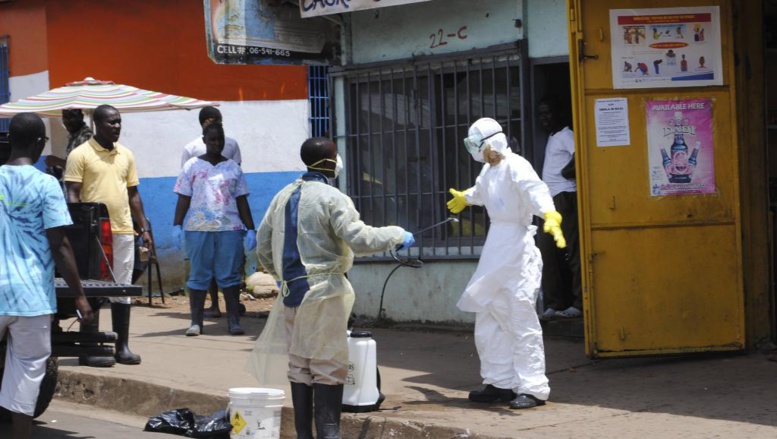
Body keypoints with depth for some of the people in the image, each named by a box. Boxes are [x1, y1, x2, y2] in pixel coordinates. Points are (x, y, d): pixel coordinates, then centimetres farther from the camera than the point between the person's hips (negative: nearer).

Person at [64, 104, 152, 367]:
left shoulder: (126, 155, 13)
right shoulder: (80, 154, -4)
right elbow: (72, 194, -7)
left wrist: (144, 228, 13)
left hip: (124, 231, 6)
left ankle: (122, 347, 15)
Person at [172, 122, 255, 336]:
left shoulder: (232, 168, 11)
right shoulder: (192, 166, 7)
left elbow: (242, 201, 10)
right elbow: (184, 198, 5)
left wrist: (250, 229, 4)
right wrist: (177, 225, -5)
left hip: (230, 228, 1)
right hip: (198, 228, -1)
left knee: (230, 276, 0)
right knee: (198, 276, 3)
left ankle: (234, 321, 2)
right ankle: (196, 322, 7)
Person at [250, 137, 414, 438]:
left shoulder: (283, 196, 10)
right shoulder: (331, 198, -11)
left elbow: (263, 247, 16)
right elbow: (360, 240, -19)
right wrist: (397, 235, -6)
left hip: (291, 290, 7)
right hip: (323, 292, -7)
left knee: (299, 363, 11)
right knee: (329, 366, -2)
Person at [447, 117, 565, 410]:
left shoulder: (516, 167, -14)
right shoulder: (489, 170, 14)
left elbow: (535, 190, -33)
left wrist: (550, 216, -53)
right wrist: (464, 198, 60)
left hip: (517, 250, -9)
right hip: (495, 250, 9)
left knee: (522, 320, -9)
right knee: (488, 319, 12)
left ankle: (533, 389, -6)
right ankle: (499, 382, 21)